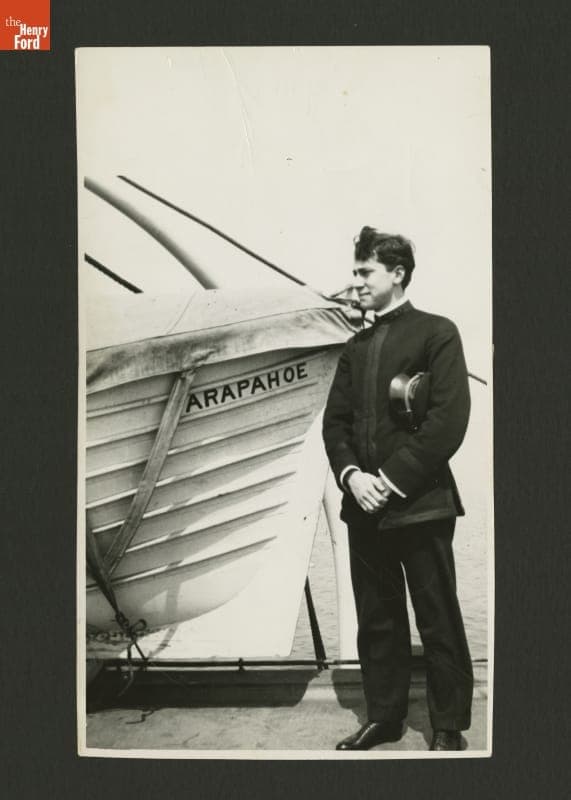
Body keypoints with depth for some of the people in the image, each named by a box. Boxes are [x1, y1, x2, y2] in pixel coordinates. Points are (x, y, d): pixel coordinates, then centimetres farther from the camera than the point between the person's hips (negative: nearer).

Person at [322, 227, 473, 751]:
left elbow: (449, 419, -12)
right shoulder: (356, 347, 16)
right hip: (364, 507, 6)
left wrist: (394, 479, -15)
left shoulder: (436, 333, -3)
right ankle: (384, 717, 29)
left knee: (439, 623, 4)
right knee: (377, 621, 14)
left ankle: (449, 727, 20)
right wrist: (351, 475, -7)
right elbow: (335, 420, 12)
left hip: (420, 504, -6)